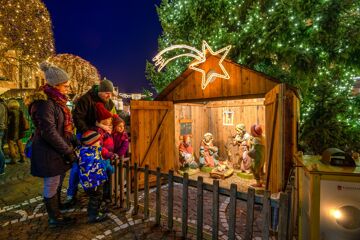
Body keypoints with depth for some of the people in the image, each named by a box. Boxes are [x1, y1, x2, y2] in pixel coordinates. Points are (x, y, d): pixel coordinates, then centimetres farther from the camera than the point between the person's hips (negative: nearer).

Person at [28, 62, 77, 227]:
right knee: (52, 186, 8)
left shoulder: (56, 100, 9)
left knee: (58, 183, 21)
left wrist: (71, 145, 9)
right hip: (49, 152, -9)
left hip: (58, 151, 9)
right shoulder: (45, 103, -21)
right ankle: (54, 218, 27)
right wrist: (68, 151, -18)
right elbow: (49, 133, -24)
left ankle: (57, 207, 40)